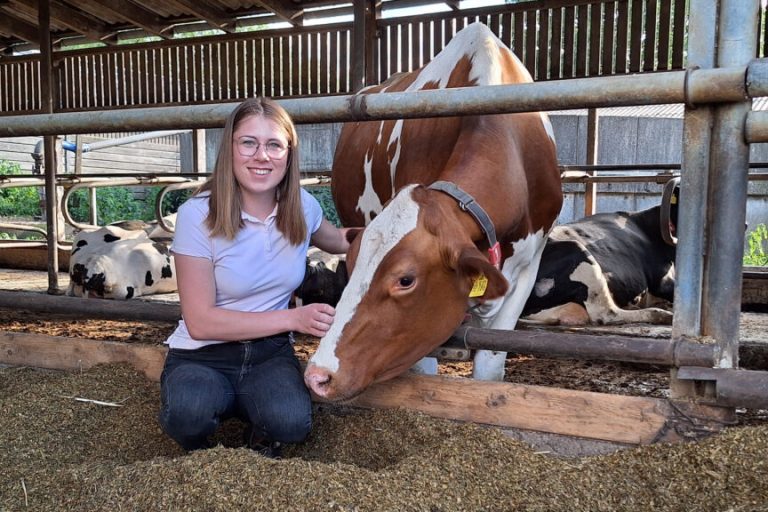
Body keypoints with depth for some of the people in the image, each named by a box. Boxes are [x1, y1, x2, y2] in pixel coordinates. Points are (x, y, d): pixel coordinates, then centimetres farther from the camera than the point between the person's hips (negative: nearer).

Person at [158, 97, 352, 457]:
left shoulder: (302, 206, -3)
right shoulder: (197, 215, -16)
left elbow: (337, 242, 22)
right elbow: (200, 321, -17)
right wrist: (294, 319, -22)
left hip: (270, 352, 2)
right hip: (202, 355, -2)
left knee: (291, 422, -29)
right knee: (188, 414, -35)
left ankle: (260, 436, 9)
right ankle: (199, 452, 4)